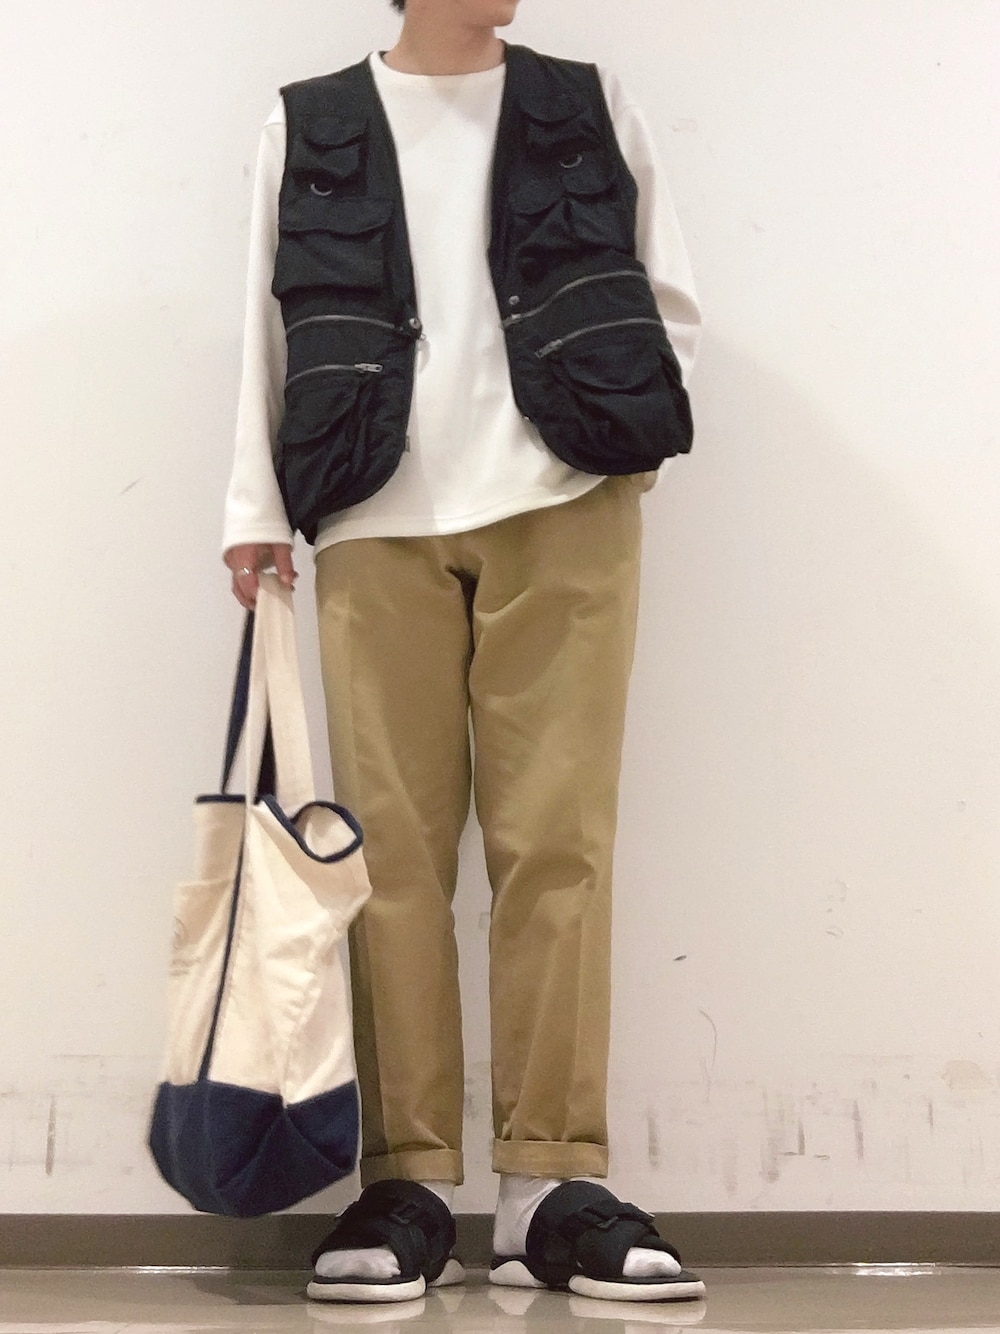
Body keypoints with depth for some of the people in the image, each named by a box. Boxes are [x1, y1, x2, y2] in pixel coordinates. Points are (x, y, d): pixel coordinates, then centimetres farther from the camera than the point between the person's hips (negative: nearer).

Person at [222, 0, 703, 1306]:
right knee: (394, 844, -3)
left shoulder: (592, 106, 15)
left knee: (556, 840, -6)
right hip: (378, 522, 0)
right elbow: (271, 327, 9)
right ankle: (410, 1180, 2)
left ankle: (554, 1182, -2)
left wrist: (613, 425, -1)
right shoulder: (310, 125, 14)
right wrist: (258, 507, 1)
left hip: (561, 511, 0)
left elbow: (671, 301, 14)